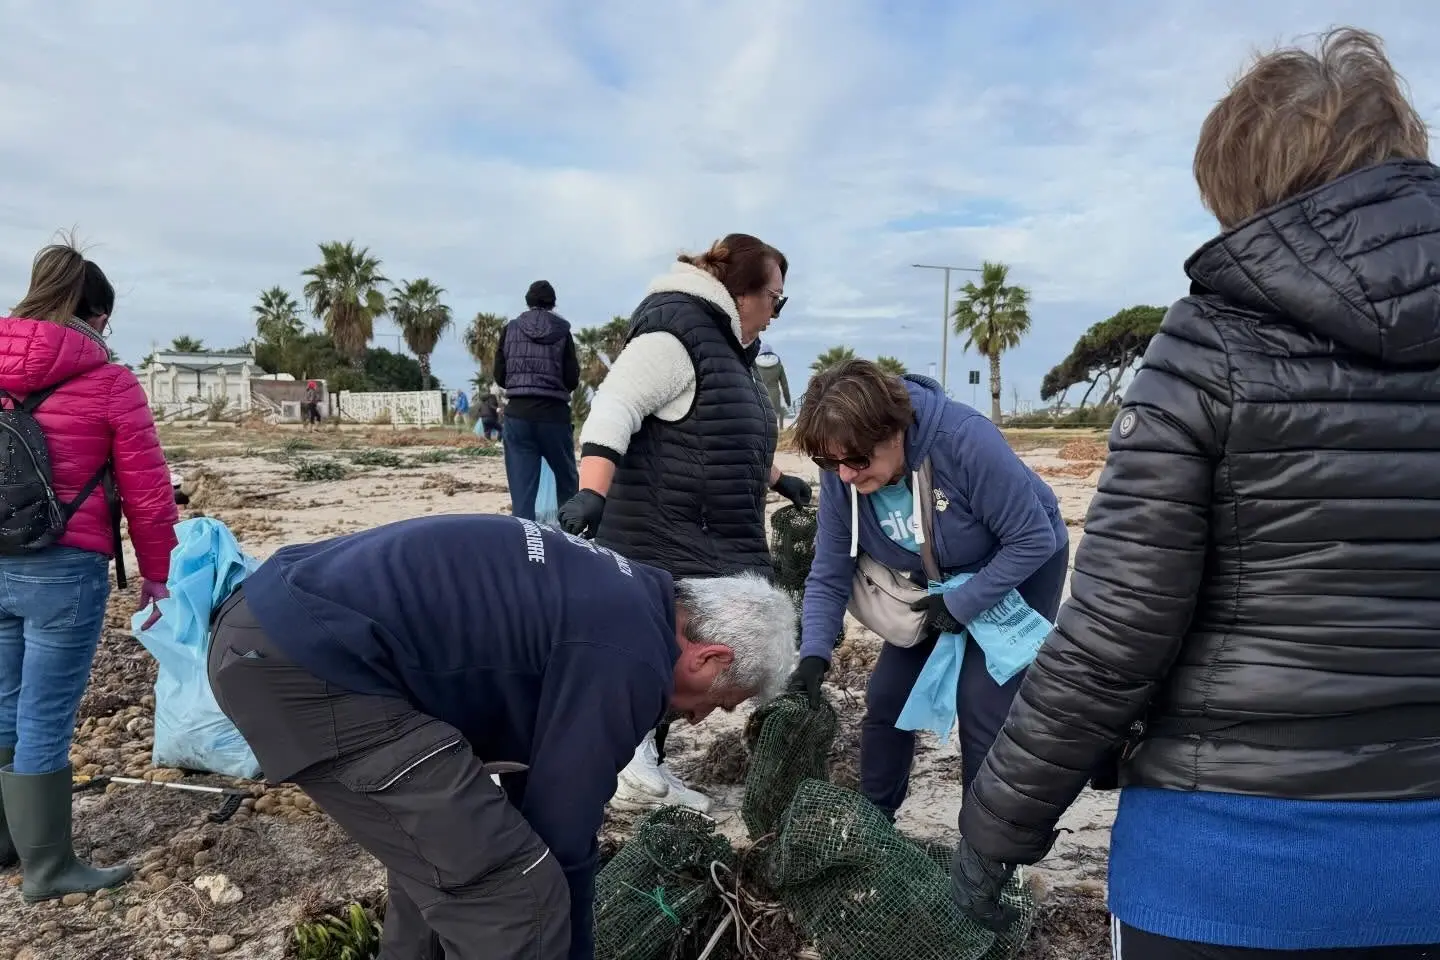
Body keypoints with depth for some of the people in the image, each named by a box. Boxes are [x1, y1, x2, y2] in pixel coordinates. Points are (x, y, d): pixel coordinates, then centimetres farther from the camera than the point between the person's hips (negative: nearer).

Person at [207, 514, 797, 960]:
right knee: (514, 892, -6)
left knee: (442, 843, 24)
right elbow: (561, 829, -4)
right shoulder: (625, 658, -12)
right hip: (308, 657, -11)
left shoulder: (618, 596, 18)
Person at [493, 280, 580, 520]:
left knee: (521, 489, 0)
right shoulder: (561, 331, 0)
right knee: (566, 480, 19)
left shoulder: (510, 329, 5)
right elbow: (572, 380, -2)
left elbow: (499, 376, 6)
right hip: (554, 413, -1)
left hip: (518, 413, 1)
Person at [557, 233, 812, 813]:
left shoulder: (726, 346, 20)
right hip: (661, 543, -10)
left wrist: (777, 479, 39)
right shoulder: (673, 335, -14)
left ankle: (645, 770, 23)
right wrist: (591, 492, -38)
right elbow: (613, 411, -26)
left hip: (709, 544, 10)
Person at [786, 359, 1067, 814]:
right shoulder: (840, 475, -21)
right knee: (886, 697, 5)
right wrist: (813, 654, -28)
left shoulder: (966, 439, -37)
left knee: (984, 704, -15)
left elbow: (1034, 540, -28)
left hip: (1021, 572, -5)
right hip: (937, 582, 5)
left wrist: (961, 606, -28)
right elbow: (829, 575, -14)